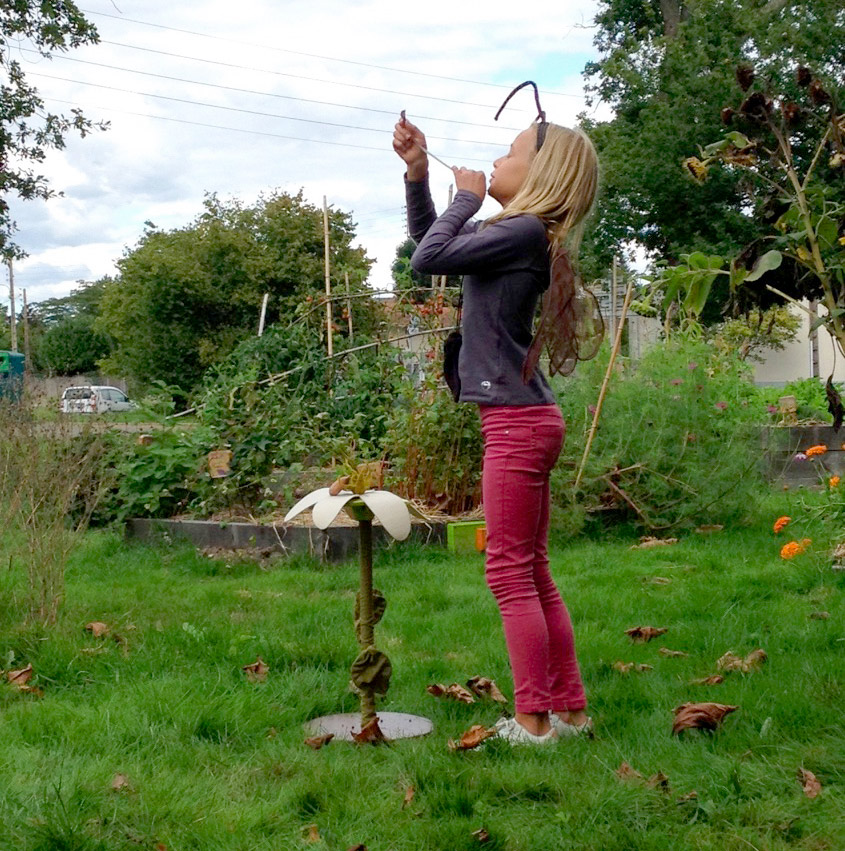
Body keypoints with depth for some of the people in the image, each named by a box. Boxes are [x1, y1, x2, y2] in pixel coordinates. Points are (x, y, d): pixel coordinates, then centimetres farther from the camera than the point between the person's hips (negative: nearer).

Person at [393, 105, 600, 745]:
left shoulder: (524, 230, -13)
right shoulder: (514, 232, 16)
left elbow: (428, 258, -17)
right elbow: (429, 241, 26)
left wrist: (467, 196, -3)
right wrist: (418, 171, 16)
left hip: (518, 423, -10)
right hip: (525, 422, 10)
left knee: (511, 571, -3)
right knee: (532, 571, 14)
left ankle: (533, 720, 5)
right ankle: (570, 708, 21)